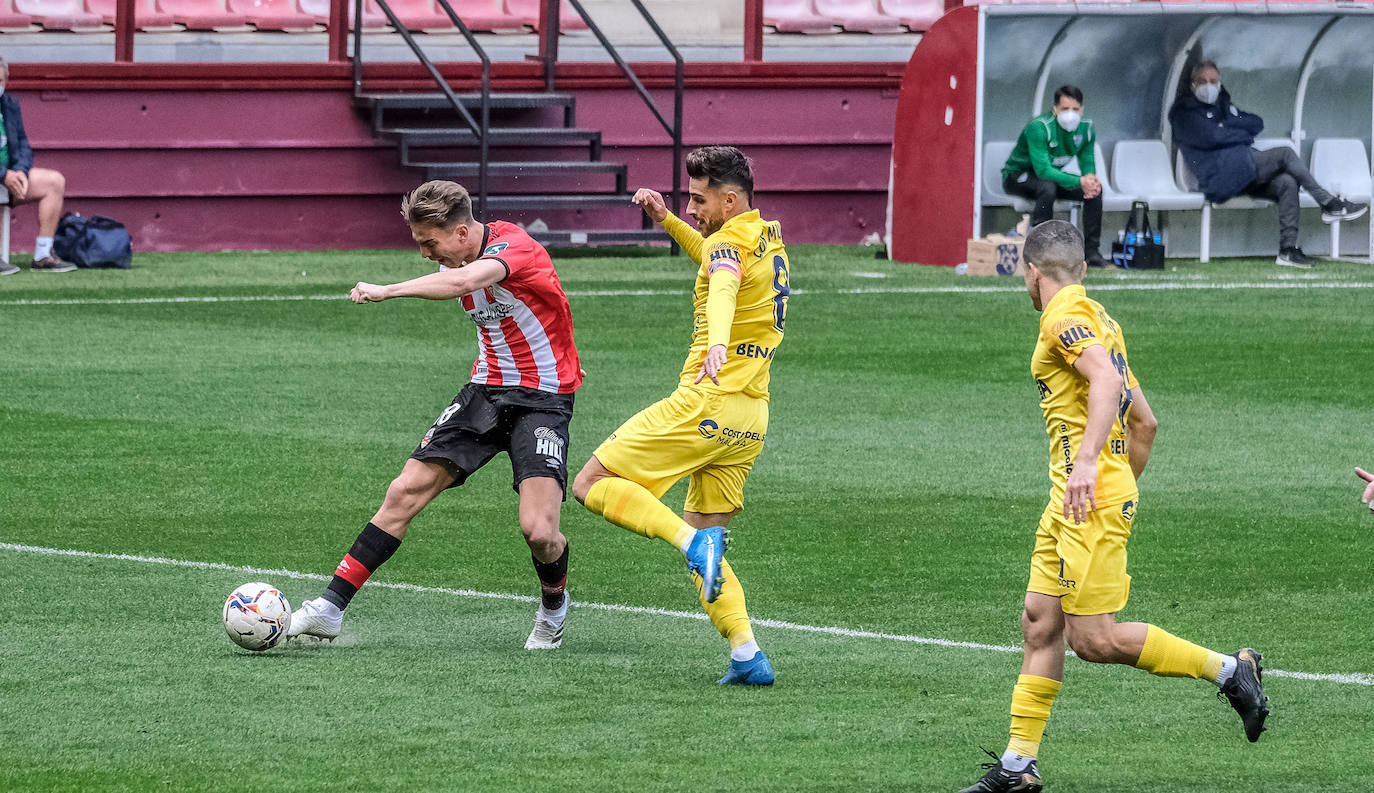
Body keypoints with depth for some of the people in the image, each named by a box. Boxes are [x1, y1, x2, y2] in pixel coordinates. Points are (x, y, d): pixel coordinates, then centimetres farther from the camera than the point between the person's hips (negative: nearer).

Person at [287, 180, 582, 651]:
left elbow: (462, 281, -43)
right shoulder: (456, 261, 4)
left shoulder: (514, 247, -22)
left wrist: (389, 291, -45)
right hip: (486, 389, 7)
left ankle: (554, 604, 14)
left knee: (538, 529, -20)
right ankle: (331, 608, -3)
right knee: (406, 491, -6)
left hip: (543, 399, -7)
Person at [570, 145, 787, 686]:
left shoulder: (731, 240, -11)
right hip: (751, 418, 9)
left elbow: (724, 286, -35)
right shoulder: (768, 238, 18)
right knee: (703, 544, 12)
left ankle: (693, 541, -23)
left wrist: (717, 343, -55)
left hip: (707, 402, -9)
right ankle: (748, 656, -3)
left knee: (592, 484, -5)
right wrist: (668, 222, 29)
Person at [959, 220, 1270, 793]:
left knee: (1093, 639, -11)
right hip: (1070, 502, 10)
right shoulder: (1098, 319, 20)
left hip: (1091, 497, -10)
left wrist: (1088, 461, -35)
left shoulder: (1065, 316, -9)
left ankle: (1228, 670, -4)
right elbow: (1144, 422, 24)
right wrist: (1125, 484, 31)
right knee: (1040, 625, 7)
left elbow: (1107, 379, -27)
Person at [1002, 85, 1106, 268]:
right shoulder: (1038, 127, -29)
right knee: (1047, 187, -38)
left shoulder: (1086, 128, -7)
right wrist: (1079, 182, -42)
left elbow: (1088, 164, -1)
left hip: (1053, 175, 6)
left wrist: (1091, 179, -27)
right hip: (1017, 176, -6)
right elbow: (1043, 170, -36)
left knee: (1095, 190, -14)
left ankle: (1091, 251, -8)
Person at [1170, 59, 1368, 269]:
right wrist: (1244, 134, 0)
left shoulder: (1224, 106, 28)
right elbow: (1211, 136, -13)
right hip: (1219, 178, -7)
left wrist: (1225, 125, -2)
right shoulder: (1184, 112, 5)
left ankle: (1288, 250, -26)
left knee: (1287, 183, -22)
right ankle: (1330, 204, -11)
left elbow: (1257, 123, 12)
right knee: (1284, 154, -17)